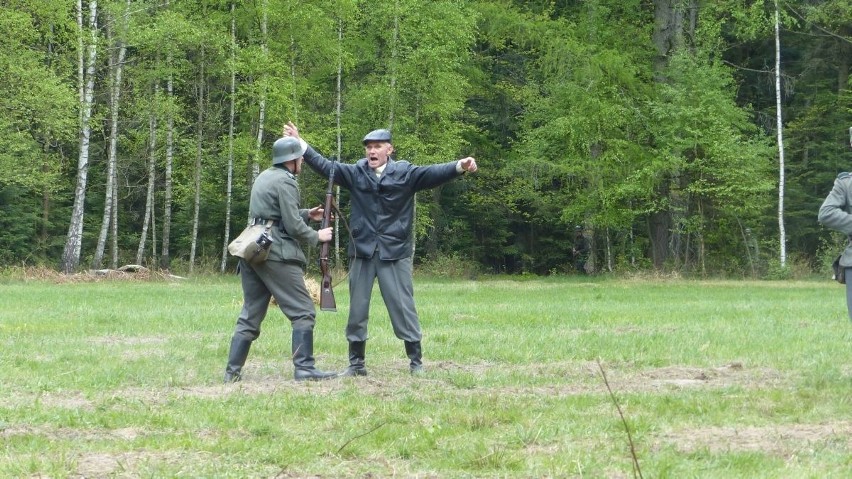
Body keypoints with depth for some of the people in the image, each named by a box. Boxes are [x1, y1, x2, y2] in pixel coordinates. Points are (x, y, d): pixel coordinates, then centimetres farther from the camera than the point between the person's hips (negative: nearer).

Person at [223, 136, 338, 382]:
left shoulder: (264, 177, 18)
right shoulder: (285, 182, -9)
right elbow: (293, 226, -13)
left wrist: (307, 214, 22)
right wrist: (317, 236, 3)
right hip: (276, 254, -9)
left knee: (250, 314, 10)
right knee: (303, 312, -3)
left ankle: (233, 371, 6)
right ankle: (304, 367, -7)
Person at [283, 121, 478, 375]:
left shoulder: (405, 173, -2)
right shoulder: (355, 173, 5)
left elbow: (432, 173, -15)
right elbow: (324, 166, 7)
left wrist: (459, 166, -32)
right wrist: (300, 144, 2)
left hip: (395, 252, -3)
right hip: (362, 252, 3)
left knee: (403, 306, -1)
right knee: (357, 309, 8)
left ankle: (416, 361, 9)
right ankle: (356, 363, 19)